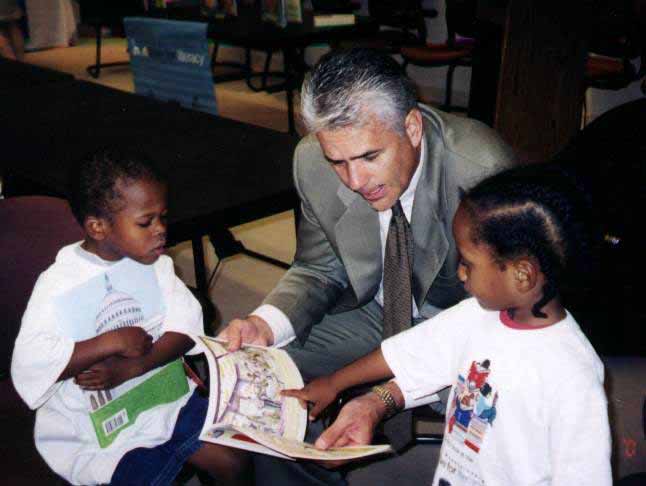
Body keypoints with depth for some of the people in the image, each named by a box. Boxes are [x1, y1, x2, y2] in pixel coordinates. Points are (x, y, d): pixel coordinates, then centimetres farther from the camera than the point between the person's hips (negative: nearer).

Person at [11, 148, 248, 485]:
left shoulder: (154, 263, -2)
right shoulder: (59, 286, -17)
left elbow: (186, 328, -10)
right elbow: (28, 365, -27)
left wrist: (129, 368, -24)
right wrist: (112, 342, -27)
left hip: (165, 398, 5)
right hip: (100, 428, -4)